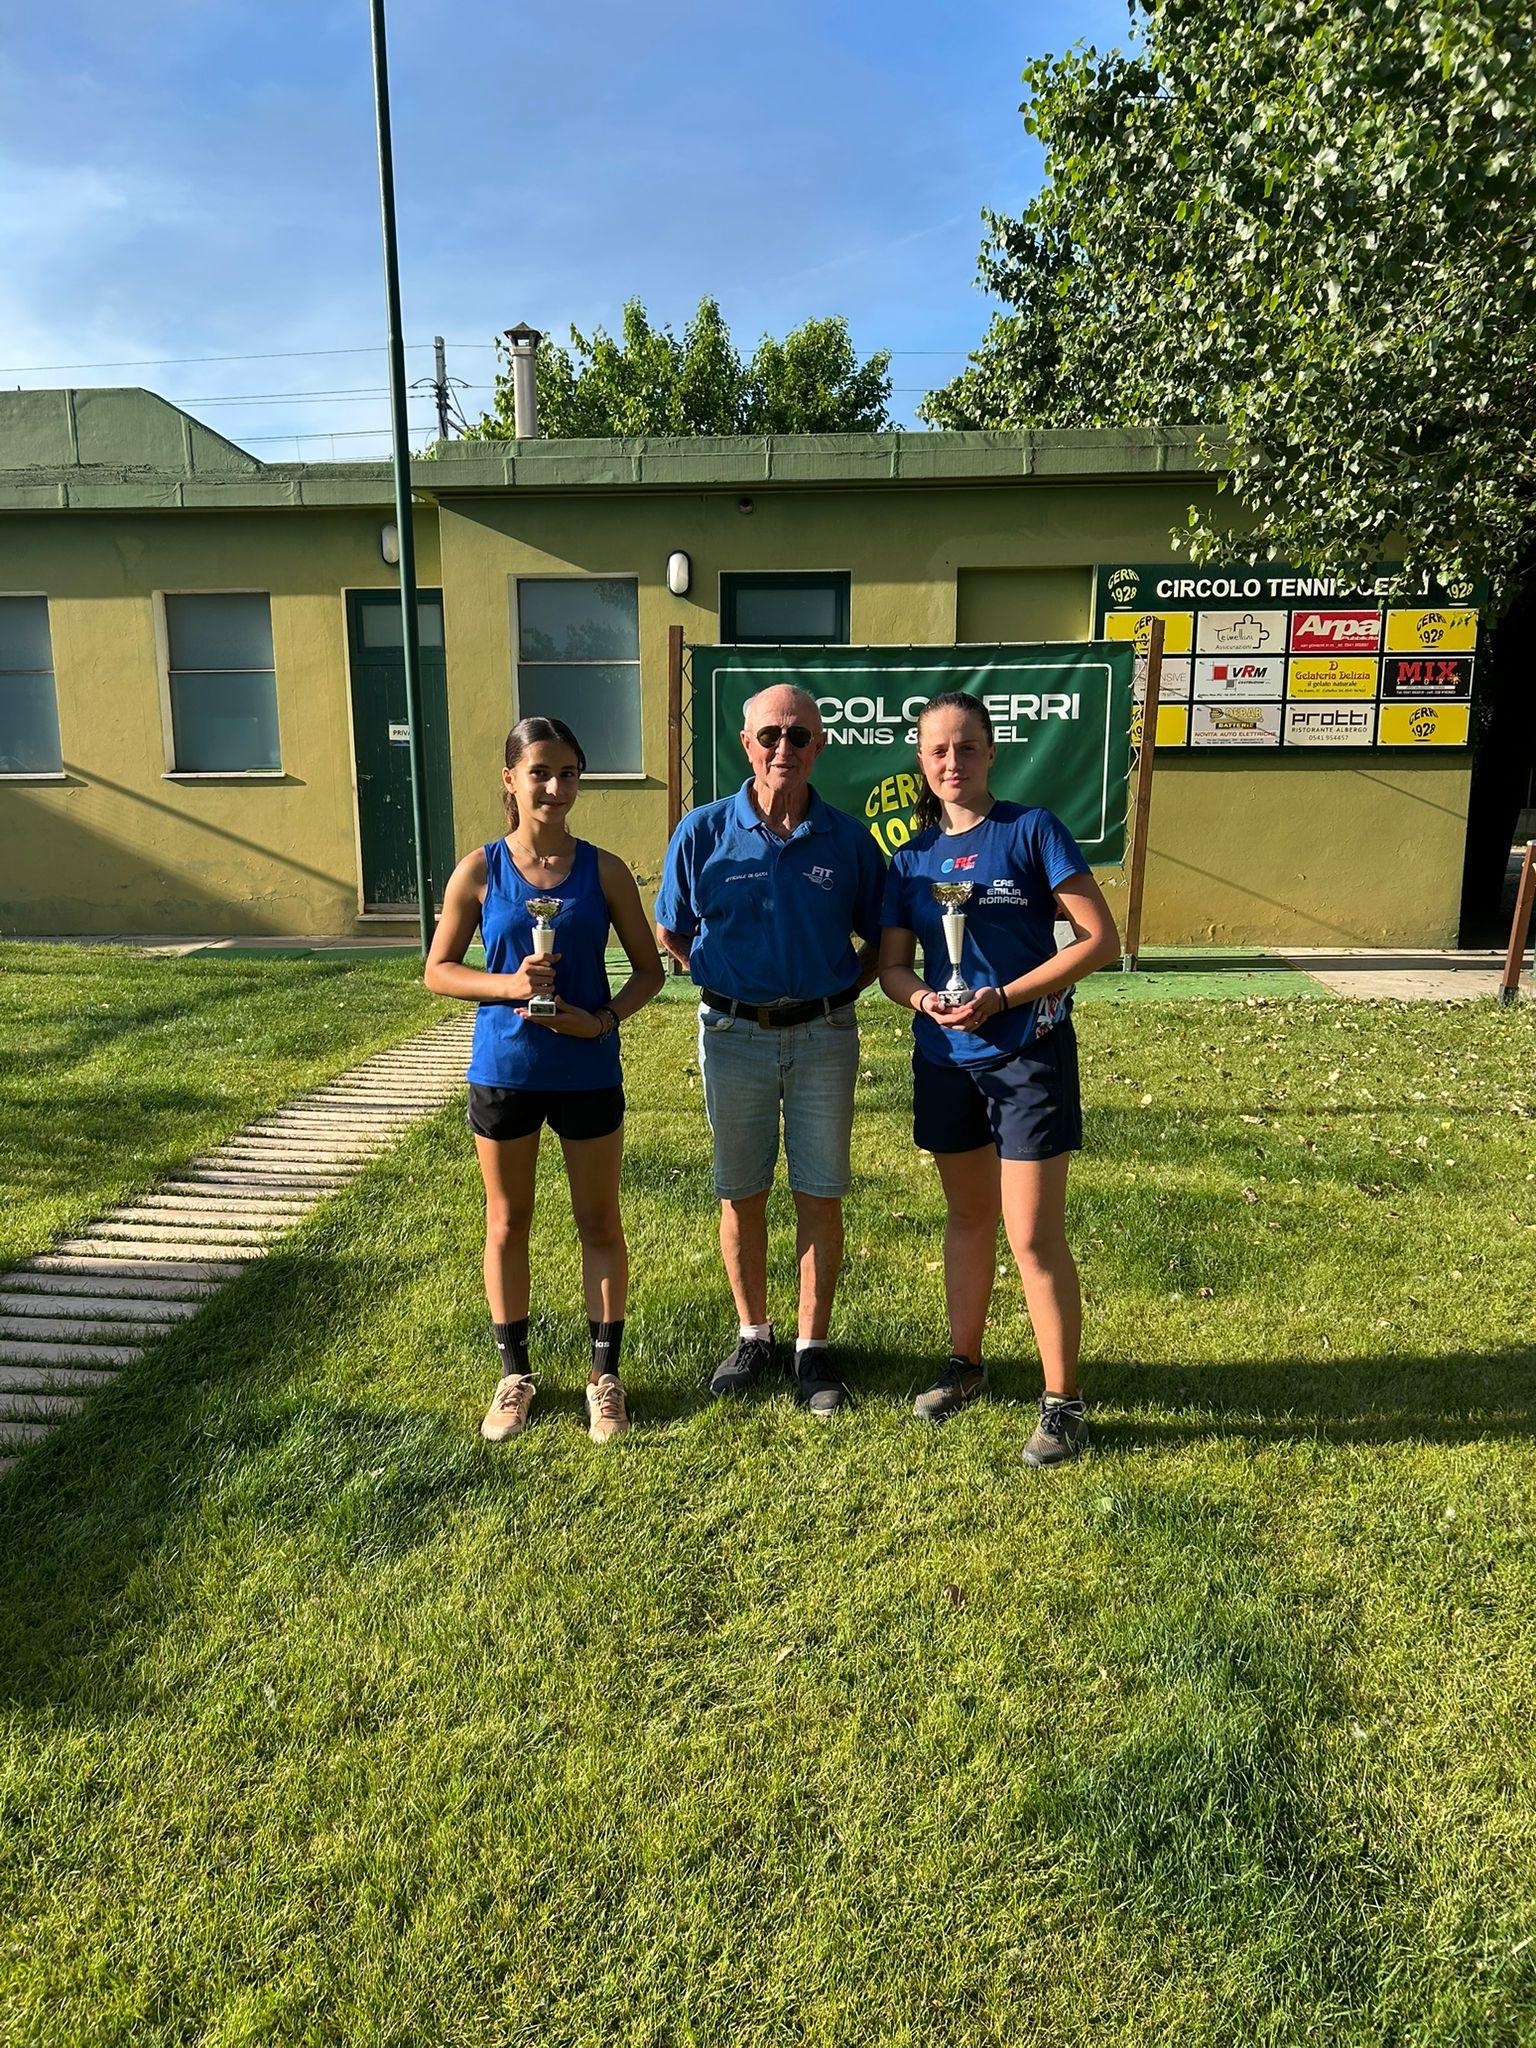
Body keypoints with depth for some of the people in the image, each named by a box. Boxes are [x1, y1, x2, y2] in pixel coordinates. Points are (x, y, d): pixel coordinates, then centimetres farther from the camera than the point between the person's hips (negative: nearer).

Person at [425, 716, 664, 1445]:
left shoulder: (603, 871, -4)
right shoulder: (480, 870, -4)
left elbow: (648, 968, 3)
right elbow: (438, 970, 1)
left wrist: (605, 1019, -15)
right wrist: (508, 986, -17)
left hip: (588, 1072, 0)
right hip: (504, 1070, 0)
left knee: (600, 1223, 9)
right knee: (507, 1224, 13)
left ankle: (605, 1374, 26)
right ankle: (514, 1373, 30)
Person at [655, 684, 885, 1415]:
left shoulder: (848, 839, -2)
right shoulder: (703, 832, -3)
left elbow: (884, 938, 9)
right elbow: (670, 931, 8)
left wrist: (846, 987, -4)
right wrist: (719, 980, 0)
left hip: (823, 1037, 0)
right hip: (733, 1034, 0)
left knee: (820, 1197, 6)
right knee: (741, 1195, 10)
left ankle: (811, 1347, 20)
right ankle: (752, 1335, 28)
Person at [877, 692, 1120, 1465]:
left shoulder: (1032, 830, -8)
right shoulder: (911, 857, 5)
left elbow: (1101, 939, -12)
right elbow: (891, 964, 9)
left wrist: (1002, 999, -19)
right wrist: (923, 996, -15)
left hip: (1028, 1054, -5)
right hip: (945, 1057, 5)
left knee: (1034, 1235, -4)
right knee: (967, 1216, 18)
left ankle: (1063, 1402, 11)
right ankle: (965, 1364, 34)